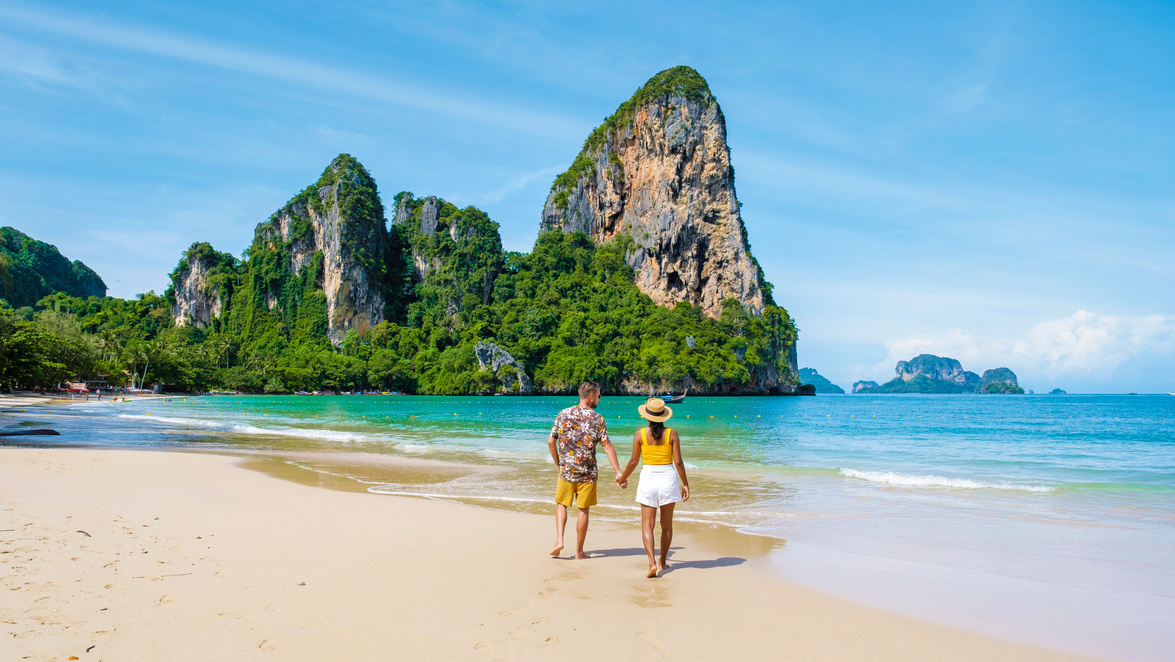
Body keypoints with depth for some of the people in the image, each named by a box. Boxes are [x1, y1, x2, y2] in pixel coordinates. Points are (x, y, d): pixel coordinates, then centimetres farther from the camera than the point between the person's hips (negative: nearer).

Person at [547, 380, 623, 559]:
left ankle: (559, 540, 1)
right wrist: (618, 472, -11)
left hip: (566, 470, 2)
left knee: (561, 504, 18)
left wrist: (557, 463, 15)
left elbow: (551, 441, 1)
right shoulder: (597, 419, -8)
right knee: (583, 510, 8)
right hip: (587, 472, -1)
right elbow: (608, 446, -12)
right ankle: (579, 551, 16)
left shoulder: (563, 414, 0)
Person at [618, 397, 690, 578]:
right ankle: (662, 561, 27)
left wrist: (623, 478, 14)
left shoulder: (640, 434, -4)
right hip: (668, 478, 1)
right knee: (667, 524, 16)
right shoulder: (672, 434, -3)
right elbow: (678, 462, -5)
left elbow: (633, 461, -1)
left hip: (648, 478, -1)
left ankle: (652, 562, -16)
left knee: (647, 525, 0)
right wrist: (685, 483, 5)